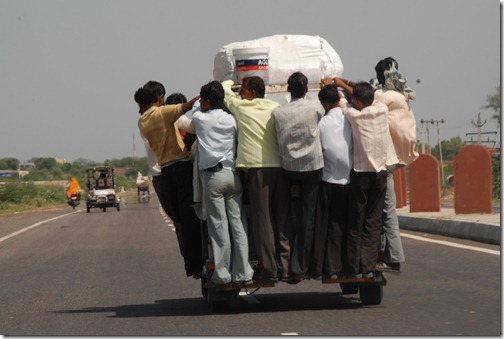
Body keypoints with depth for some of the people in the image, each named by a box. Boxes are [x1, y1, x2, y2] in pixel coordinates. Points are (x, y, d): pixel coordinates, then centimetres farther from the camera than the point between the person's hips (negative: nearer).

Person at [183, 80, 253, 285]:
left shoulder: (200, 118, 2)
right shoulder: (231, 120, 7)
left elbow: (190, 130, 24)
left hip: (212, 175, -3)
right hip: (233, 174, 3)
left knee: (218, 225, -2)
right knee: (238, 223, 3)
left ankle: (222, 273, -1)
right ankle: (242, 272, 3)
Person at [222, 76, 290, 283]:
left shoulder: (240, 106, 3)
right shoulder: (275, 108, 12)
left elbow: (224, 90, 22)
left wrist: (228, 83, 42)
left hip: (257, 168, -4)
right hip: (280, 166, 4)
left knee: (262, 219, -2)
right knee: (282, 219, 8)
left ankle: (269, 269, -4)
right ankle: (285, 266, 9)